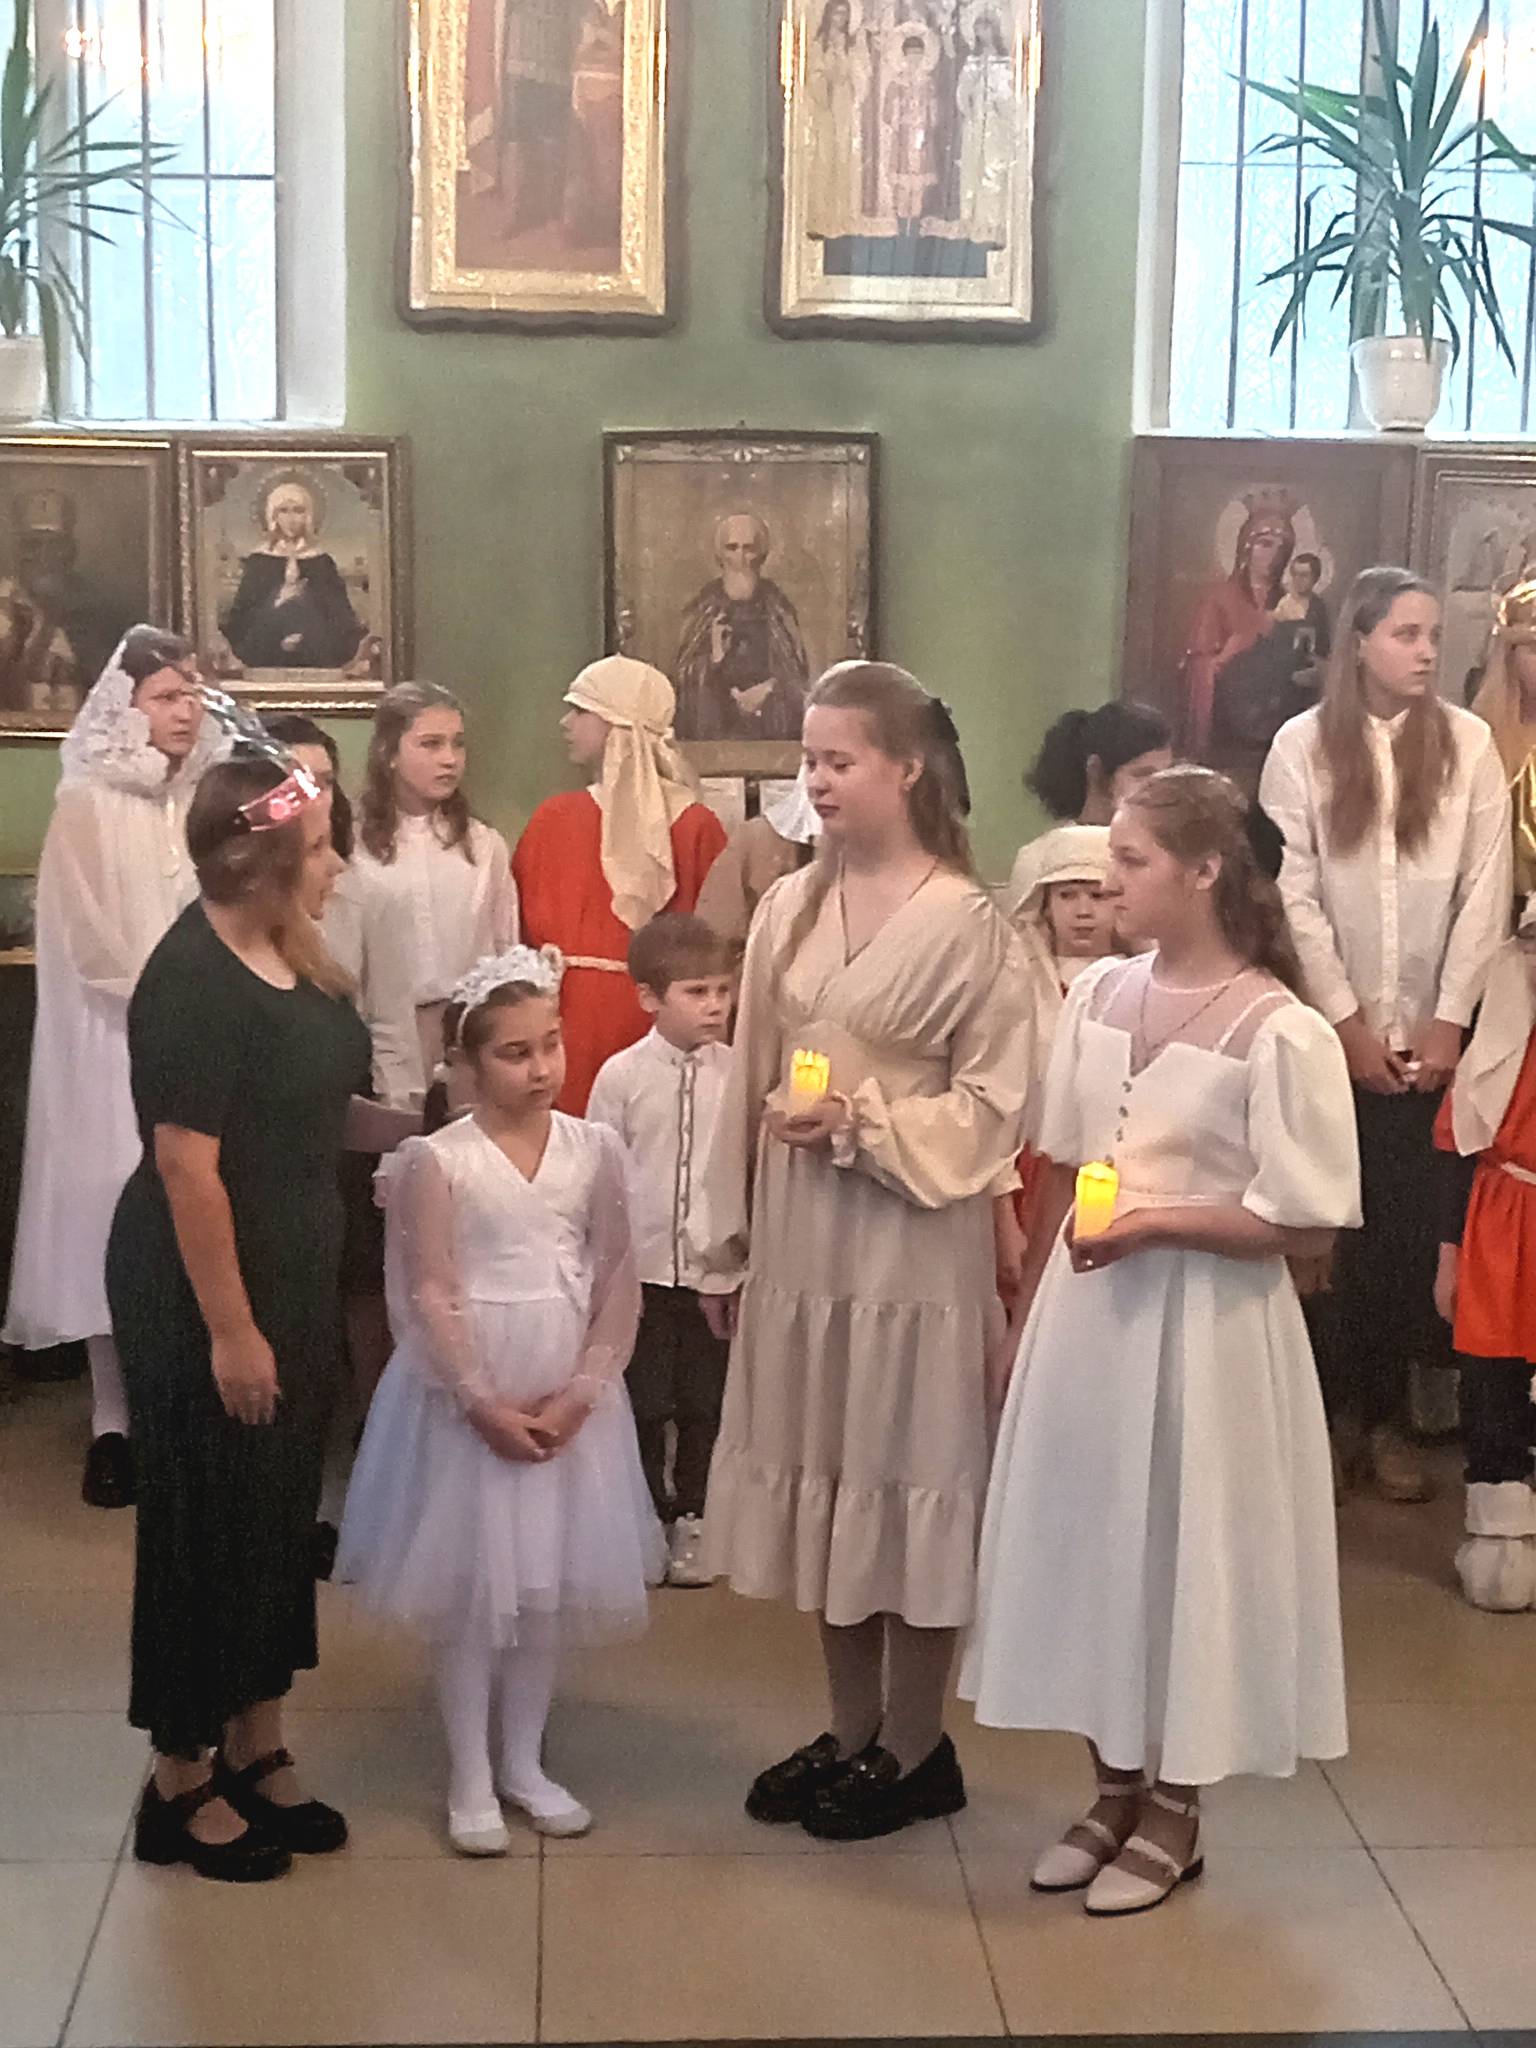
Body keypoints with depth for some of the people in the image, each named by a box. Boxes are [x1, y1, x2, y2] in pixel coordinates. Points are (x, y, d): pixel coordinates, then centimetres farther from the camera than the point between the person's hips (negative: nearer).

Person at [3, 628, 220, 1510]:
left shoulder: (205, 799, 6)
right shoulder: (89, 804, -7)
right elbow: (92, 948, -11)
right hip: (119, 1046, -4)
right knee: (121, 1220, -2)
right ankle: (117, 1424, 6)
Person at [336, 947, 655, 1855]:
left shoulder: (597, 1150, 0)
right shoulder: (439, 1161, -9)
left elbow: (620, 1282, 0)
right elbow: (430, 1297, -10)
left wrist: (579, 1392, -9)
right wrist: (483, 1402, -15)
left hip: (571, 1396, 3)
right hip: (468, 1396, -3)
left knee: (554, 1581, 10)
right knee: (471, 1585, 3)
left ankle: (524, 1763, 26)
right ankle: (471, 1779, 16)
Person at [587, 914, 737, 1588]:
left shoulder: (739, 1075, -3)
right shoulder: (622, 1075, -3)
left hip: (716, 1270, 1)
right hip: (642, 1268, 0)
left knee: (704, 1404, 9)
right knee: (644, 1402, 8)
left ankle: (689, 1522, 25)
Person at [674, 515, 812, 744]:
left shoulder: (777, 608, 5)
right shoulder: (703, 609, 5)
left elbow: (798, 673, 5)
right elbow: (684, 676, 4)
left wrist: (767, 689, -11)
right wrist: (713, 658, -14)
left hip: (771, 723, 0)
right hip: (716, 726, 0)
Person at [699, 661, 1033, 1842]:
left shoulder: (967, 923, -11)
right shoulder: (788, 909, 5)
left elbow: (994, 1106, -10)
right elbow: (749, 1081, 9)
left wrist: (863, 1124, -20)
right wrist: (732, 1237, 10)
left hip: (912, 1244, -6)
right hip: (799, 1237, 6)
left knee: (910, 1478, 5)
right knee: (823, 1477, 14)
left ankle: (915, 1749, 21)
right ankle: (850, 1734, 29)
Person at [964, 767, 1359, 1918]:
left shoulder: (1280, 1033, -15)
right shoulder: (1101, 994, 3)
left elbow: (1307, 1231, -14)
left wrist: (1157, 1223, -22)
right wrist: (1033, 1313, 10)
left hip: (1205, 1326, -6)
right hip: (1089, 1316, 6)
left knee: (1186, 1550, 6)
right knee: (1088, 1541, 13)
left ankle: (1173, 1814, 25)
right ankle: (1116, 1791, 31)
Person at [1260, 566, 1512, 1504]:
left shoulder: (1470, 742, 0)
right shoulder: (1302, 745, -2)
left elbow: (1486, 891, -1)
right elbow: (1293, 895, -5)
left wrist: (1450, 1021, -6)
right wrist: (1346, 1021, -8)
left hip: (1431, 1032, 1)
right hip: (1331, 1027, -1)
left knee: (1410, 1225, 2)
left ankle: (1388, 1412, 15)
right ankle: (1332, 1408, 16)